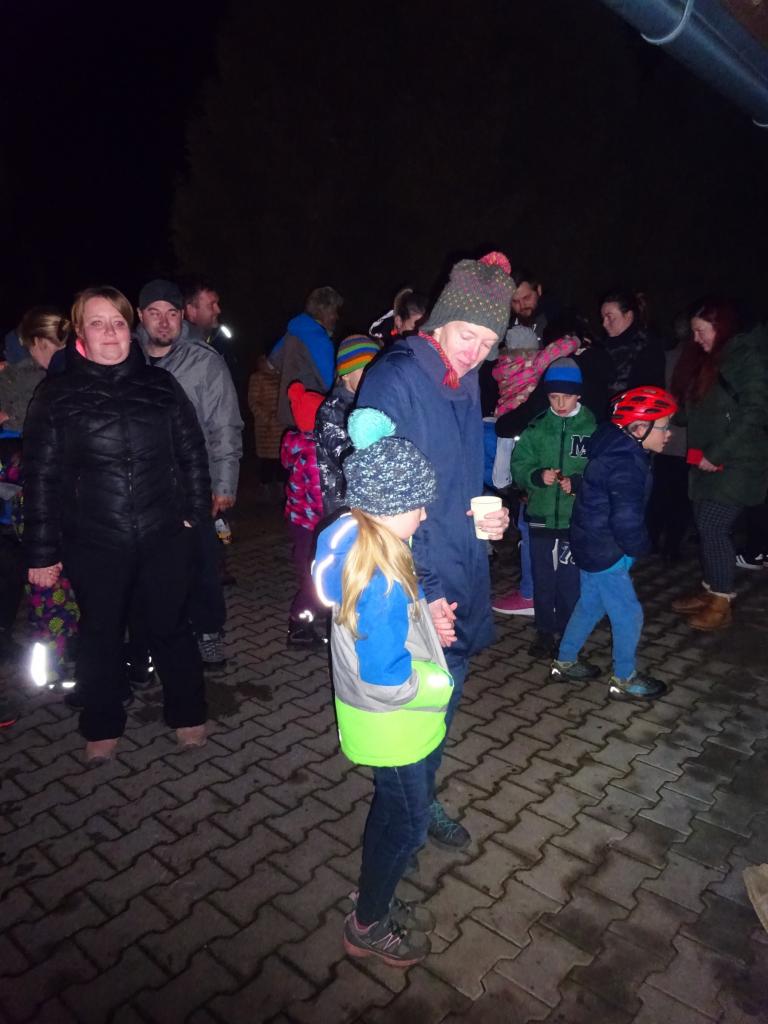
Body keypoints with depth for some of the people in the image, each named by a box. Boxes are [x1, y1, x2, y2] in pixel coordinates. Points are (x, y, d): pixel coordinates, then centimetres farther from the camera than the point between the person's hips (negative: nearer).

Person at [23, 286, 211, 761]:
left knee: (172, 627, 11)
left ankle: (188, 714, 31)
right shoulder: (56, 395, -1)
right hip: (93, 543, 0)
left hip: (163, 536, 1)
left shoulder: (159, 384, 3)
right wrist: (42, 552, -2)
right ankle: (103, 727, 33)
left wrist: (195, 510, 2)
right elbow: (41, 477, -1)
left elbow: (192, 452, 8)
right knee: (101, 634, 13)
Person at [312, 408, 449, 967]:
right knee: (409, 822, 12)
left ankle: (376, 900, 47)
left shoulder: (360, 545, -5)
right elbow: (386, 679, -30)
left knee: (394, 809, 26)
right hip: (392, 724, -9)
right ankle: (366, 927, 34)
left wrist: (423, 618, 0)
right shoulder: (382, 583, -34)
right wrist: (440, 683, -15)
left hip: (386, 718, 9)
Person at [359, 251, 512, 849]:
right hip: (415, 586, -8)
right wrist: (421, 592, -22)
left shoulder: (466, 384, 7)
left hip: (462, 578, 8)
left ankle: (421, 794, 44)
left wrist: (488, 517, 0)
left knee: (446, 693, 20)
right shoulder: (395, 380, -18)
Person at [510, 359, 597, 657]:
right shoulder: (536, 427, 2)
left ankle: (567, 633, 25)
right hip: (541, 516, 2)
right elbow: (519, 466, -1)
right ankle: (545, 631, 29)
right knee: (543, 578, 13)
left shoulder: (592, 428, -5)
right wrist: (538, 476, -19)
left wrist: (578, 482, -23)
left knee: (570, 580, 6)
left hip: (577, 519, -2)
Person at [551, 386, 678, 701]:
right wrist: (640, 547, -12)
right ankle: (624, 681, 22)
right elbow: (627, 522, -32)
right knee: (628, 615, 4)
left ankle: (565, 662, 36)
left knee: (590, 604, 22)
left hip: (592, 544, 10)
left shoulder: (618, 450, 4)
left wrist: (634, 545, 14)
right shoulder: (627, 466, -26)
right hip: (605, 553, -10)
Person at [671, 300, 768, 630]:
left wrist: (718, 455, -17)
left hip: (738, 462, -7)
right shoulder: (707, 360, 13)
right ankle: (709, 592, 22)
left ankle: (721, 604, 3)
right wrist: (700, 453, 5)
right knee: (704, 524, 9)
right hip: (708, 460, 7)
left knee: (713, 525, -9)